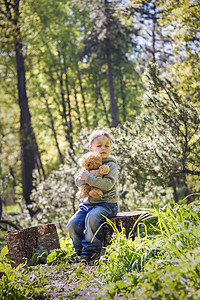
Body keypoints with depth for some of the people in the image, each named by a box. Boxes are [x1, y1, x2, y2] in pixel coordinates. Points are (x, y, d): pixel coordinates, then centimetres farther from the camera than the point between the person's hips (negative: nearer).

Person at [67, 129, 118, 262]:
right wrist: (91, 173, -16)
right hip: (88, 202, 6)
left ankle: (91, 250, -19)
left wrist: (89, 177, -22)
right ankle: (79, 250, 5)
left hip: (106, 203, -6)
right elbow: (78, 181, 1)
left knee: (91, 218, -34)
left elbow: (108, 184, -20)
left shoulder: (111, 165, -3)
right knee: (73, 224, -14)